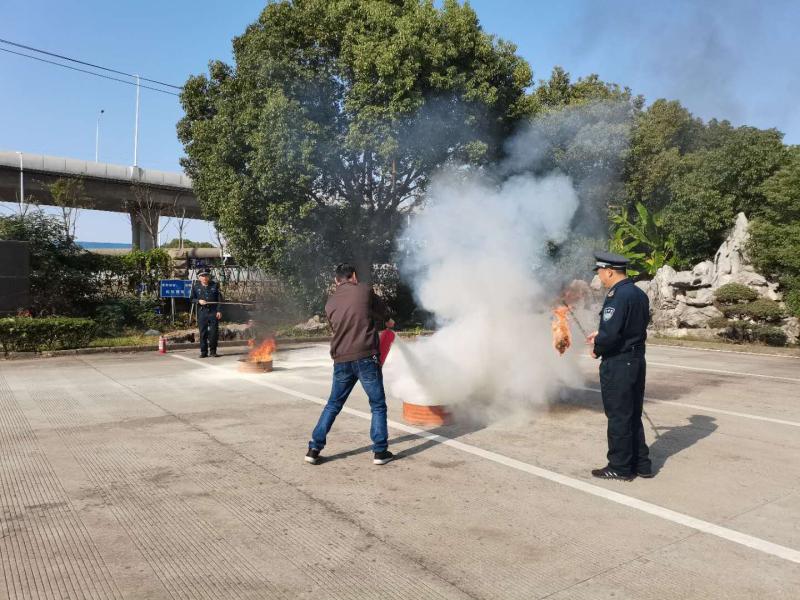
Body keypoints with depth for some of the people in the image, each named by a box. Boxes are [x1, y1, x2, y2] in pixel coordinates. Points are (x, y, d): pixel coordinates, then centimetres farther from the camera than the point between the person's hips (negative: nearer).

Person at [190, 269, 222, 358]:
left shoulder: (215, 285, 6)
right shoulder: (195, 287, 9)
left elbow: (219, 299, 4)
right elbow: (192, 299, 13)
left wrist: (219, 311, -4)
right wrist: (198, 301, -8)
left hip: (213, 312, -1)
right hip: (202, 313, 1)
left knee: (214, 332, -2)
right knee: (203, 333, 2)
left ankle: (213, 351, 9)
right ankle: (203, 352, 10)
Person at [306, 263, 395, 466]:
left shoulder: (330, 303, 12)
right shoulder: (365, 290, 0)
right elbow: (381, 311, 14)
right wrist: (388, 321, 37)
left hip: (341, 360, 4)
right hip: (366, 357, -4)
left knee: (333, 405, 16)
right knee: (378, 405, 9)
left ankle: (314, 449, 15)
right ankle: (380, 451, 10)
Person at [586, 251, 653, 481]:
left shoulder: (617, 297, -20)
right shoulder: (639, 294, 9)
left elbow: (610, 334, -26)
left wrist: (597, 349, -7)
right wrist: (600, 334, 14)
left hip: (618, 364, -9)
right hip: (637, 360, 9)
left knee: (618, 417, 3)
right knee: (633, 415, 18)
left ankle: (620, 468, 14)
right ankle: (641, 464, 27)